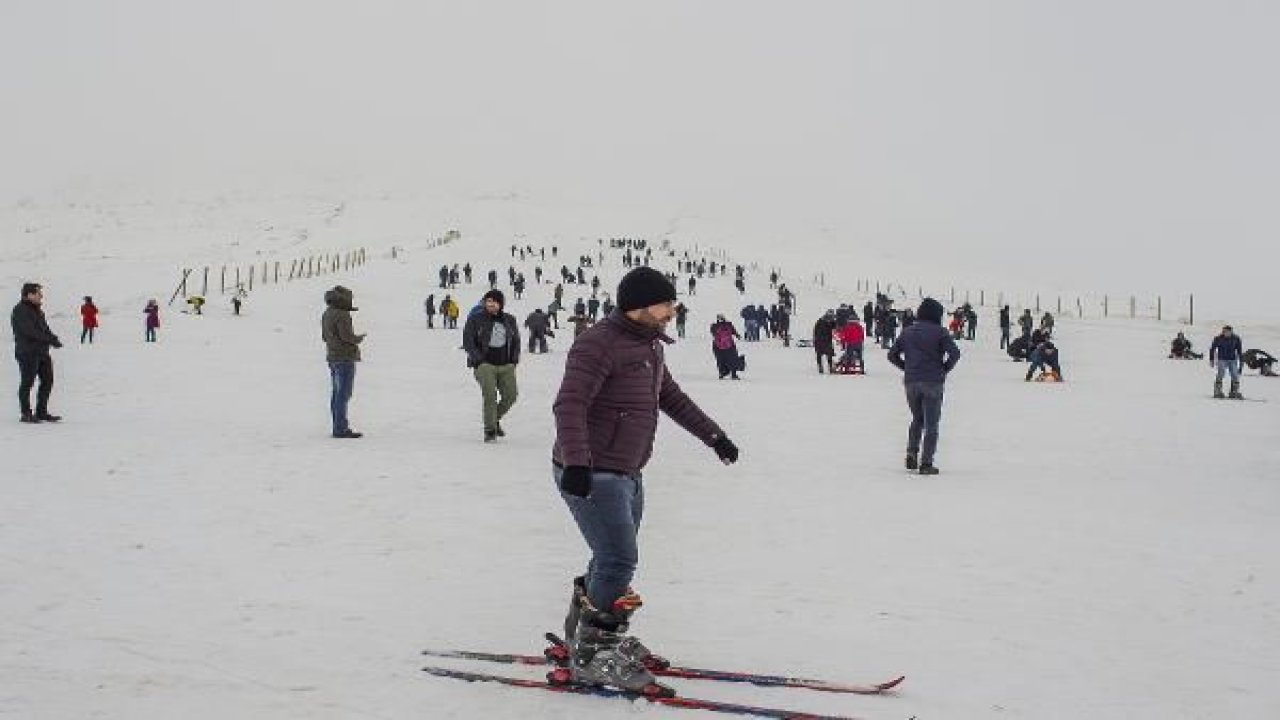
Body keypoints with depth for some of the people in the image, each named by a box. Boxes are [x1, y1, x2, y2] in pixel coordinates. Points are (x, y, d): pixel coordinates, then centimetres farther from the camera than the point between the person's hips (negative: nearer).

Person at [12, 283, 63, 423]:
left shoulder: (38, 310, 16)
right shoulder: (20, 311, -12)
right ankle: (26, 414, 6)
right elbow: (30, 332, -20)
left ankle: (42, 412, 18)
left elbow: (45, 329, 17)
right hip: (27, 352, -9)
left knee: (47, 381, 9)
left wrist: (54, 338, -4)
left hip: (42, 352, 9)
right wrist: (51, 339, -19)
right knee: (27, 383, -2)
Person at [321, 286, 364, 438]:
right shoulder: (342, 315, -17)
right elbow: (347, 336, -21)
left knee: (336, 393, 12)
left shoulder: (326, 314, 12)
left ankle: (338, 427, 18)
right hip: (345, 357, -9)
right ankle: (341, 429, -10)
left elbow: (325, 336, 19)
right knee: (343, 394, -8)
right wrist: (360, 338, -4)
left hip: (332, 357, 9)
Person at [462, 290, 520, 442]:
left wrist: (514, 359, 10)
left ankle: (495, 419, 24)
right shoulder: (475, 319, -1)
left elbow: (516, 340, 22)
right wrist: (479, 359, -10)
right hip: (485, 365, -4)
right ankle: (490, 429, -8)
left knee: (511, 395, -3)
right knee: (489, 394, -18)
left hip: (506, 366, 4)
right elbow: (467, 341, -2)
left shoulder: (509, 320, 11)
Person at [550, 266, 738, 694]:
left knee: (615, 560, 15)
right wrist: (576, 462, -38)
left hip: (627, 474, 9)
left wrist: (714, 436, 28)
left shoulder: (649, 347, 13)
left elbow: (672, 398, 27)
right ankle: (591, 657, -3)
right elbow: (570, 405, -26)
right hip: (590, 475, -9)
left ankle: (585, 638, 31)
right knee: (619, 562, -12)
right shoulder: (599, 344, -17)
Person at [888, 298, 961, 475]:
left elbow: (892, 355, 12)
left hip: (911, 382, 4)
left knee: (917, 419, 21)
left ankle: (911, 454, 8)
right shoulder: (939, 332, -4)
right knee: (931, 423, 3)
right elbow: (954, 353, -13)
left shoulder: (907, 332, 10)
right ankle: (926, 463, -2)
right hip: (933, 382, -4)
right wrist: (944, 369, 1)